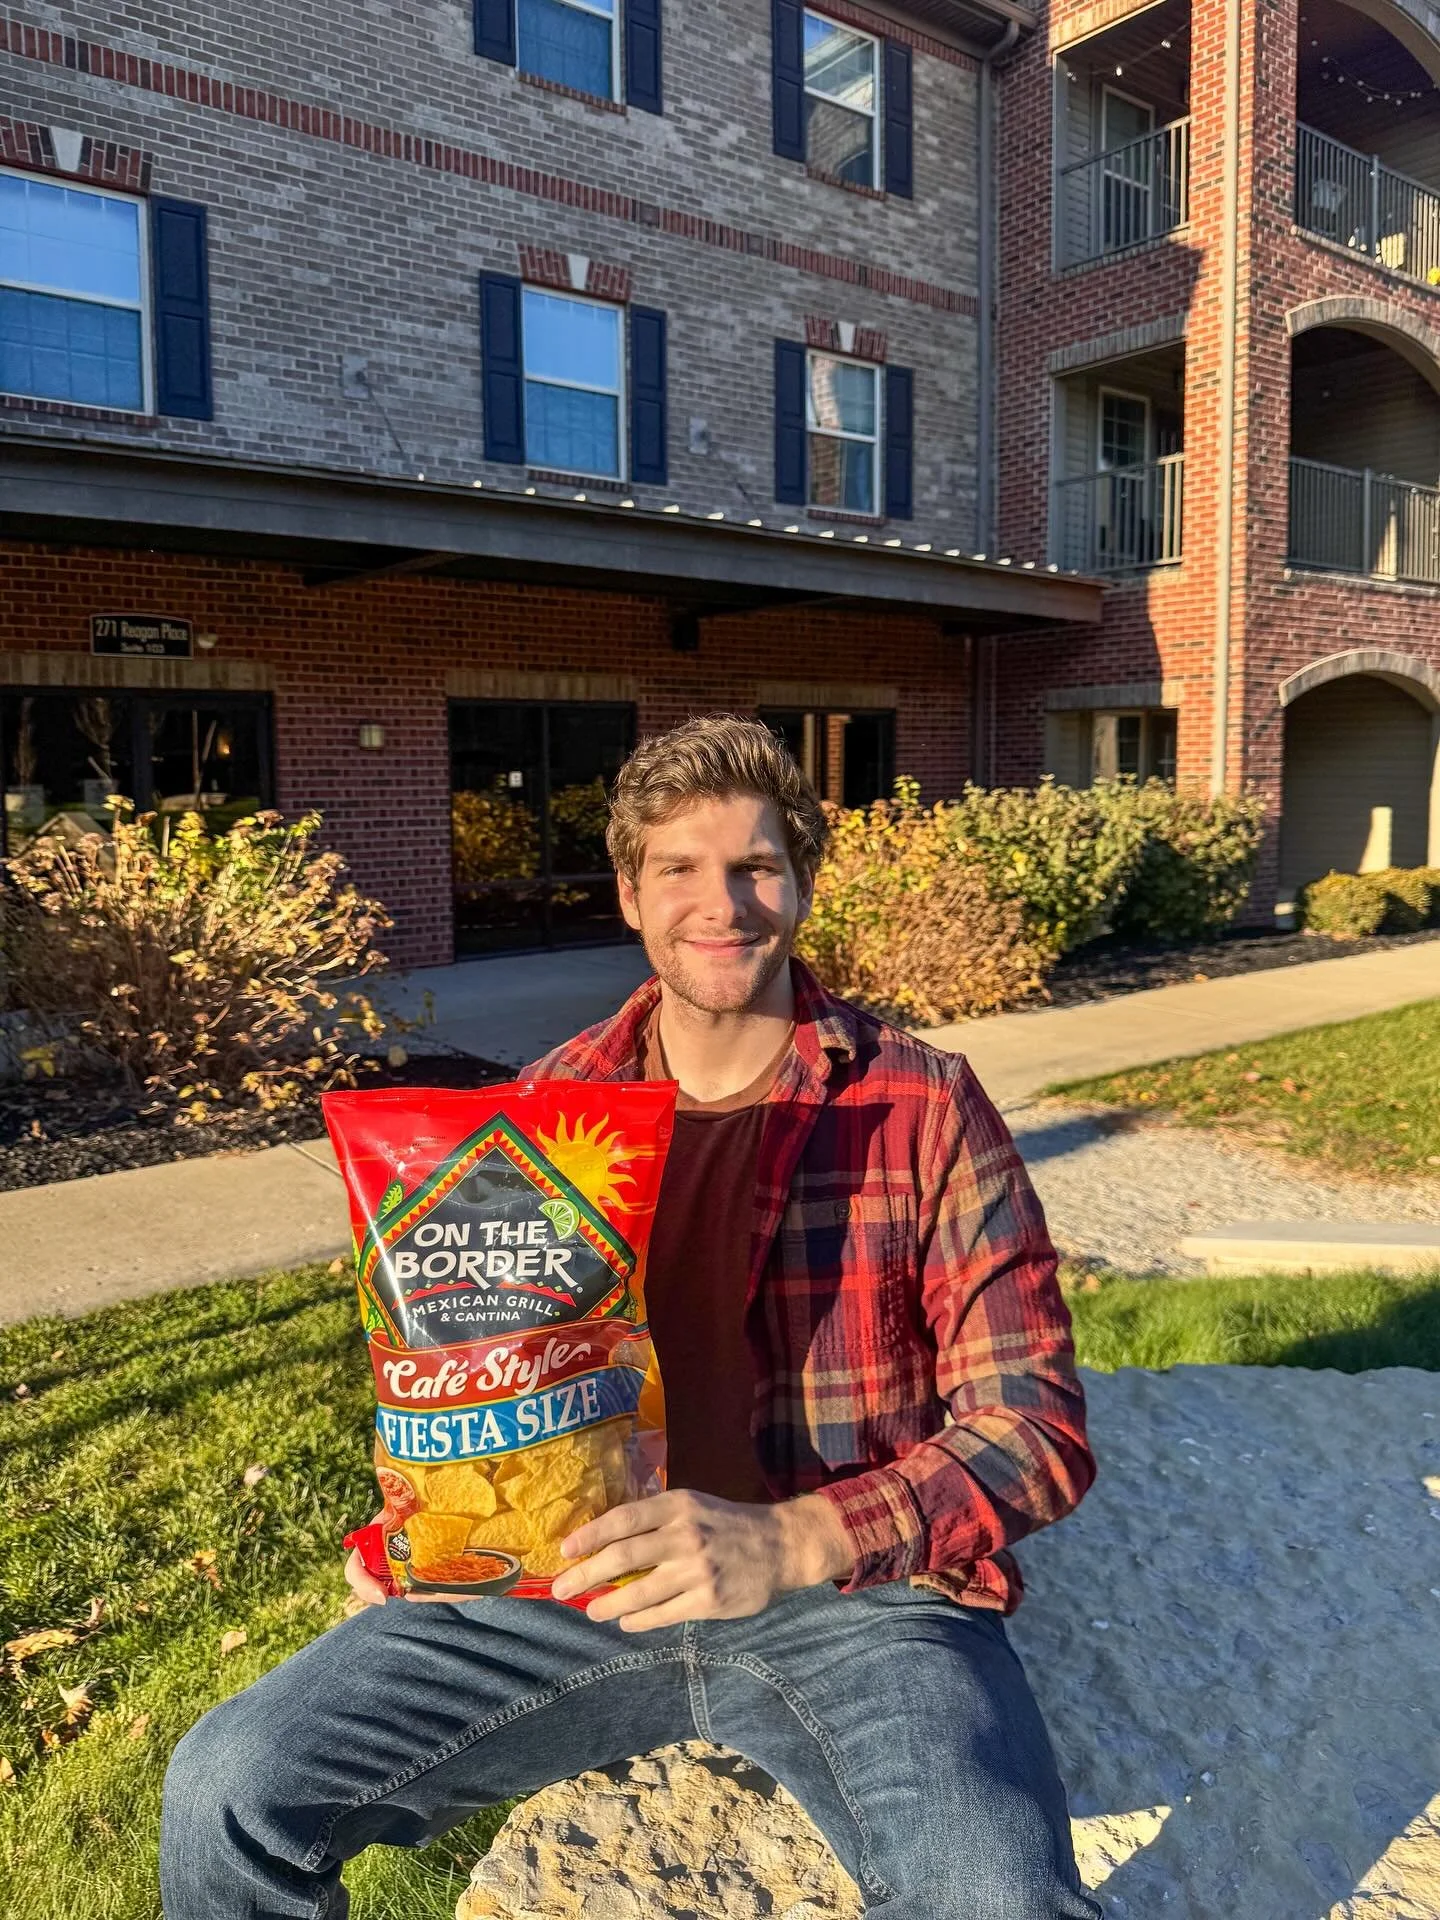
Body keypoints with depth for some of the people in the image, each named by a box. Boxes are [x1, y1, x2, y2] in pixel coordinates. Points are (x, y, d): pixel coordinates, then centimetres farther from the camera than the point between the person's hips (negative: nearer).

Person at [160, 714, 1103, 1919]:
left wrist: (785, 1543, -21)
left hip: (854, 1591, -2)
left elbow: (1037, 1424, -8)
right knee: (229, 1794, -11)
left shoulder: (923, 1106, -6)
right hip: (578, 1579, 3)